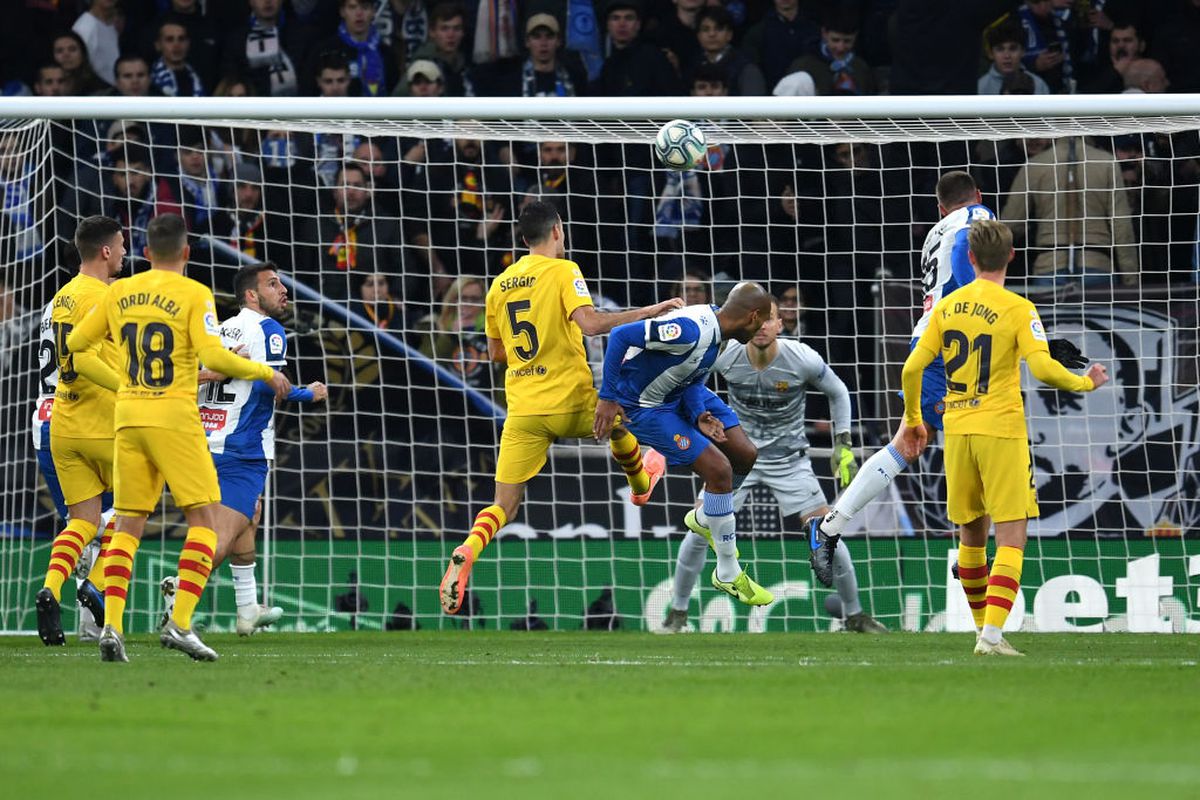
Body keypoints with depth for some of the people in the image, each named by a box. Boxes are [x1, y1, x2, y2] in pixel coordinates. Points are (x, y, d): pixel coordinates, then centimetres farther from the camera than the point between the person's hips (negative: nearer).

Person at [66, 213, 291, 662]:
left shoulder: (119, 293, 7)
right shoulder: (194, 295, -6)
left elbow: (74, 343, 16)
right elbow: (214, 356, -17)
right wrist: (266, 373, -4)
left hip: (127, 417, 5)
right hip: (174, 418, -5)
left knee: (128, 524, 9)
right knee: (203, 520, 2)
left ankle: (112, 625, -5)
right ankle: (180, 623, -12)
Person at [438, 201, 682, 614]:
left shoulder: (500, 284, 9)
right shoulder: (563, 271, -7)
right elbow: (590, 323, -21)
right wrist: (649, 312, -15)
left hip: (522, 411, 3)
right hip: (571, 404, -3)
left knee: (503, 506, 2)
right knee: (618, 420, 32)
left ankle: (467, 553, -26)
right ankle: (641, 483, 58)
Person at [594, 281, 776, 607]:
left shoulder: (715, 326, -4)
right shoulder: (691, 330, -33)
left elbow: (693, 380, 4)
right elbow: (620, 336, -34)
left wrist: (699, 416, -16)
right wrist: (608, 397, -30)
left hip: (680, 395, 9)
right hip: (644, 405, -9)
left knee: (745, 455, 10)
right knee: (719, 470, -14)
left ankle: (705, 518, 37)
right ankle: (728, 574, 0)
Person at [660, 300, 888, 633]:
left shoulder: (804, 360, -19)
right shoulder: (723, 356, -17)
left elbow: (837, 393, 0)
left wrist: (843, 445, -2)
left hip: (789, 460, -1)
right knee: (699, 528, -10)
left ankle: (854, 615, 11)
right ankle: (677, 613, 7)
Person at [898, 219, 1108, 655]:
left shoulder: (947, 307, 6)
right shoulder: (1017, 309, -8)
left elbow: (912, 369, 4)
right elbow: (1043, 368, -18)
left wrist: (912, 419, 18)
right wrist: (1084, 383, 1)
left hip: (957, 430, 5)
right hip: (1002, 429, -5)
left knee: (971, 535, 17)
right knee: (1011, 538, -4)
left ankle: (983, 627, 26)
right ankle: (992, 635, -16)